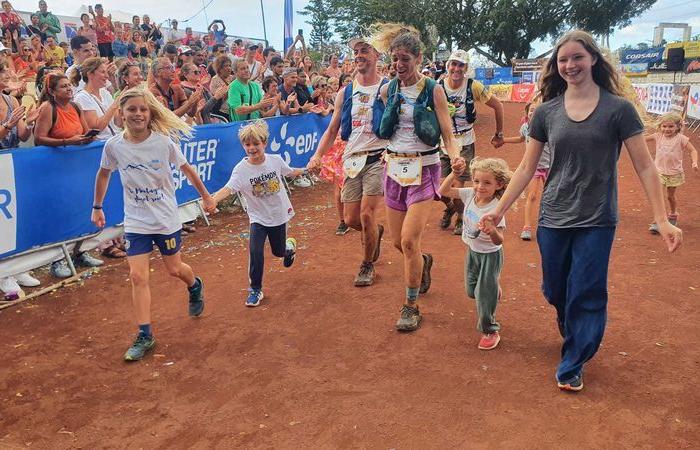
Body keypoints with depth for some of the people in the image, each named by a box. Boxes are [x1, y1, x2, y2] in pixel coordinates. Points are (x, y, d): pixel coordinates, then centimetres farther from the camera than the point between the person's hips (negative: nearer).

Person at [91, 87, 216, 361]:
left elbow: (186, 169, 1)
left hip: (166, 218, -1)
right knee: (138, 276, -5)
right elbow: (103, 174, 10)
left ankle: (195, 287, 49)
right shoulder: (113, 146, -10)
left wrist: (206, 197, 10)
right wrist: (97, 207, 15)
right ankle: (145, 336, 5)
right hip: (135, 222, 1)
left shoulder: (164, 142, -15)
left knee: (174, 269, 13)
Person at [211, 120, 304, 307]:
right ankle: (255, 290, 2)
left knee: (279, 251, 16)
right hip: (258, 217, -2)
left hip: (279, 214, 2)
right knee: (255, 251, -18)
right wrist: (212, 200, -52)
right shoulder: (241, 169, -19)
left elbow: (290, 172, 12)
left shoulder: (275, 160, -10)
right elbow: (228, 188, -34)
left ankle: (290, 245, 55)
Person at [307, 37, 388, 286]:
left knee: (366, 214, -11)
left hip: (378, 158, -4)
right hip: (351, 160, 5)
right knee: (350, 219, 4)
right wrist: (318, 155, 0)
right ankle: (376, 231, 40)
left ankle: (367, 265, 12)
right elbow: (332, 129, 14)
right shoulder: (345, 93, 11)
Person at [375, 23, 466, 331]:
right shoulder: (387, 90, 4)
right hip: (394, 168, 4)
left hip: (424, 169, -4)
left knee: (409, 241, -13)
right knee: (398, 242, 9)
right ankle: (423, 262, 45)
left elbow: (448, 136, -10)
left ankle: (411, 306, 5)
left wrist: (455, 157, -29)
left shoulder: (433, 91, -6)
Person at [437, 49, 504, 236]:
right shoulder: (438, 87, -8)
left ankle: (461, 218, 23)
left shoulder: (473, 86, -11)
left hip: (464, 143, -2)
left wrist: (499, 134, 4)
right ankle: (450, 207, 35)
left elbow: (497, 106, -1)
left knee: (457, 186, -7)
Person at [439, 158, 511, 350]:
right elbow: (444, 191, -9)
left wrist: (493, 231, -53)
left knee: (484, 294, -2)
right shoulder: (470, 194, -13)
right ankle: (493, 287, 50)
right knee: (471, 291, 19)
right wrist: (454, 173, -21)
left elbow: (498, 241, -32)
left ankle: (490, 331, 17)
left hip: (490, 255, -6)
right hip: (473, 251, 7)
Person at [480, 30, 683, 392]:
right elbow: (527, 167, 5)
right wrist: (499, 210, 2)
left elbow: (644, 166, -5)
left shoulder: (618, 109, -6)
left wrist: (662, 220, -12)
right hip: (553, 218, 3)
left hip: (597, 221, -3)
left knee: (586, 295, 1)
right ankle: (574, 336, 44)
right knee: (555, 291, 13)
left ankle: (572, 365, 20)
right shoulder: (547, 112, 1)